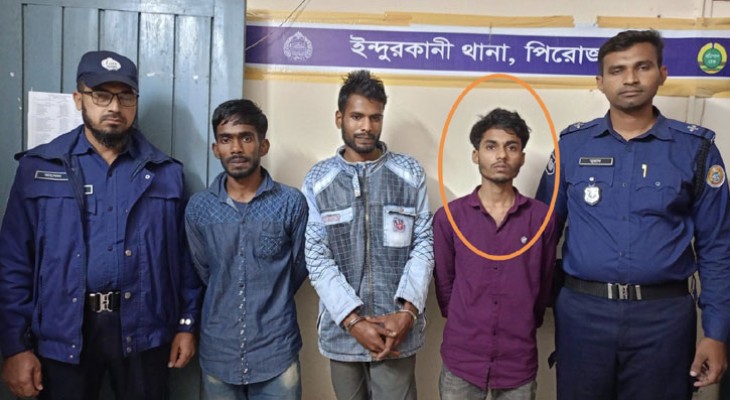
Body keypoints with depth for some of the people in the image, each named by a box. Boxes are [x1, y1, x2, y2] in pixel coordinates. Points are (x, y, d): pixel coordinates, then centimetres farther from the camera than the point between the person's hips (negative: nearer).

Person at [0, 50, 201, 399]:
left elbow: (184, 256, 4)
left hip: (143, 330, 1)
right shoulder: (38, 168, -1)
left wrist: (187, 323, 3)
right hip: (62, 332, 0)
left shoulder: (166, 173, 1)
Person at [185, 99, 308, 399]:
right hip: (218, 353, 2)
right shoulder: (198, 207, -1)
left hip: (276, 353, -2)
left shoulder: (291, 203, -8)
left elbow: (300, 267, 2)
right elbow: (203, 270, 9)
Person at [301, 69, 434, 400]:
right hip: (342, 328, 1)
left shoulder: (410, 173, 1)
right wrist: (353, 320, -12)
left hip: (398, 326, -1)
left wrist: (408, 310, -13)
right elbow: (317, 259, -4)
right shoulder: (318, 180, 0)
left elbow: (424, 245, -1)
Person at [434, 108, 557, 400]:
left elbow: (545, 286, 7)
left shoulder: (542, 218, -3)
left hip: (519, 362, 1)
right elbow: (444, 283, 4)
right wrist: (466, 325, 9)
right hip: (461, 361, 0)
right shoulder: (449, 217, -5)